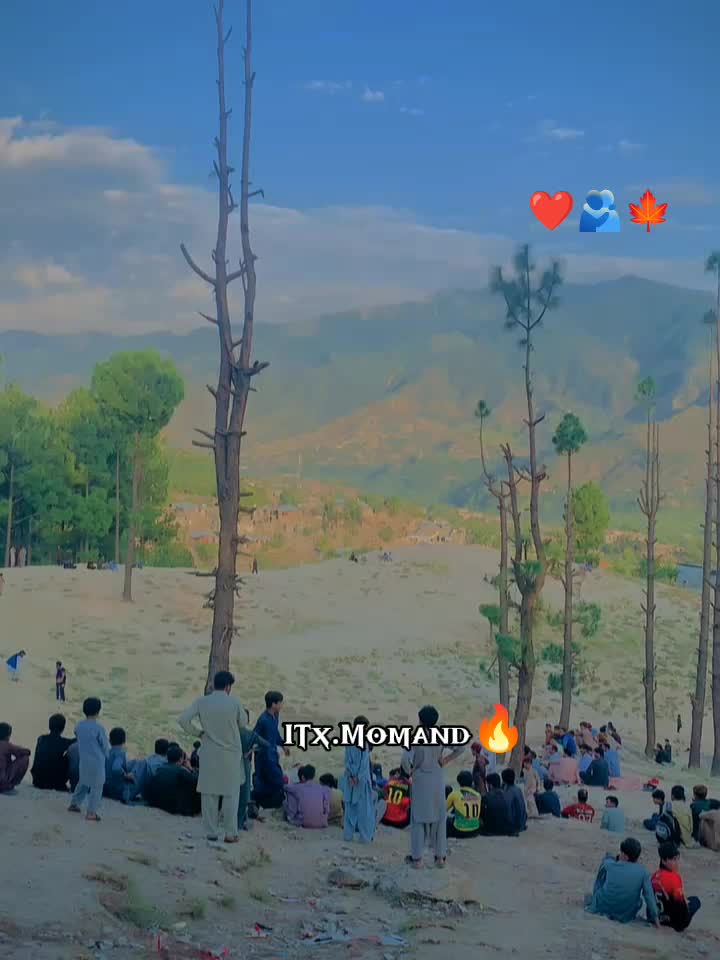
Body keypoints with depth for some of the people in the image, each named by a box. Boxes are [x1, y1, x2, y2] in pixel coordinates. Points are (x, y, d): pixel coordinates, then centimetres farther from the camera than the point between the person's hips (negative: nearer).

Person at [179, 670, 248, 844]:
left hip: (209, 755, 2)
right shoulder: (234, 703, -9)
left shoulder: (202, 702, -4)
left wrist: (198, 733, 3)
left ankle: (211, 833, 11)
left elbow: (183, 719, -9)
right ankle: (230, 834, 8)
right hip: (231, 755, -2)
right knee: (231, 794, 7)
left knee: (209, 794, 9)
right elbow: (243, 723, 5)